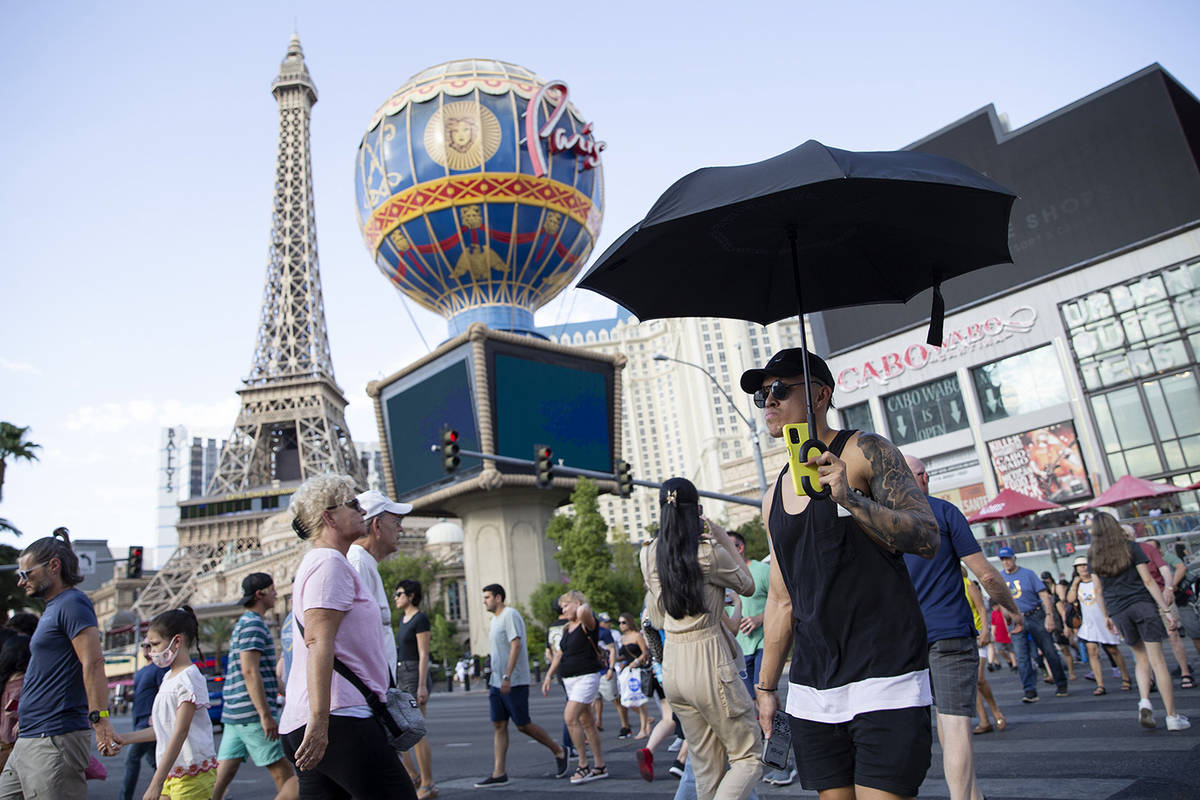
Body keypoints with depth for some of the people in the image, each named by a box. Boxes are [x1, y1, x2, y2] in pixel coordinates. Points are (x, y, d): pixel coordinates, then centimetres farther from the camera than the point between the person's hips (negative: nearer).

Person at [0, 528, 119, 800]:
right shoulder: (53, 608, 19)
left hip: (55, 741, -10)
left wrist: (99, 718, -28)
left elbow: (93, 663, -22)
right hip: (28, 741, 10)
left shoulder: (72, 603, -12)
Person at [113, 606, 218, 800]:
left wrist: (156, 783, -23)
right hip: (171, 772, 9)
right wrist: (123, 739, 15)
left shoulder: (189, 677, -15)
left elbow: (180, 733, -20)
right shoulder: (168, 678, 14)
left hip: (193, 775, -9)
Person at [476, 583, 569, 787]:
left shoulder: (510, 615, -12)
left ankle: (558, 751, 14)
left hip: (514, 682, -9)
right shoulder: (495, 620, 17)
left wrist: (507, 677, -27)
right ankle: (499, 773, 6)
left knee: (523, 725, -3)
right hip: (497, 683, 9)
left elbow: (516, 645, -21)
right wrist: (495, 680, 20)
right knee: (498, 726, 4)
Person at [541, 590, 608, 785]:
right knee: (586, 721, 11)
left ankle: (583, 766, -8)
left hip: (586, 677, -9)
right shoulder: (567, 629, 14)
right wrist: (549, 676, 17)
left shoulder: (587, 624, -11)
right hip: (570, 679, 9)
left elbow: (584, 612, -35)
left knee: (570, 717, -17)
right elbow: (560, 654, 21)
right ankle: (600, 767, 19)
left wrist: (583, 609, -13)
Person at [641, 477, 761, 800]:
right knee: (750, 756, 7)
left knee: (706, 767, 15)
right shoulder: (709, 552, -14)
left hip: (672, 664, 6)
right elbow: (747, 585, 5)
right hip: (709, 663, -6)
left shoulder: (649, 556, 3)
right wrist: (724, 539, 8)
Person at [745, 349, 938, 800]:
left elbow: (927, 539, -14)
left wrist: (853, 500, -29)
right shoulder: (775, 496, 13)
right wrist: (766, 686, 19)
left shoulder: (864, 452, -4)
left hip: (885, 680, -6)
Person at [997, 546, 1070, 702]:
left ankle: (1061, 685, 24)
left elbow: (1044, 595, -6)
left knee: (1050, 652, 6)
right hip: (1016, 621, 2)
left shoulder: (1028, 574, -2)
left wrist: (1049, 615, -16)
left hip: (1036, 617, -2)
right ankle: (1030, 691, -2)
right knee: (1022, 657, -4)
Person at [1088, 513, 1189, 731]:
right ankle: (1173, 716, 3)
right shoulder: (1131, 548, -1)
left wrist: (1106, 617, 16)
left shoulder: (1093, 557, 6)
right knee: (1158, 661, 0)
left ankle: (1144, 701, -3)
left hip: (1118, 612, 2)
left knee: (1141, 659, 17)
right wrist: (1167, 609, -2)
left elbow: (1099, 591, 7)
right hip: (1142, 605, -2)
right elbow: (1148, 581, -5)